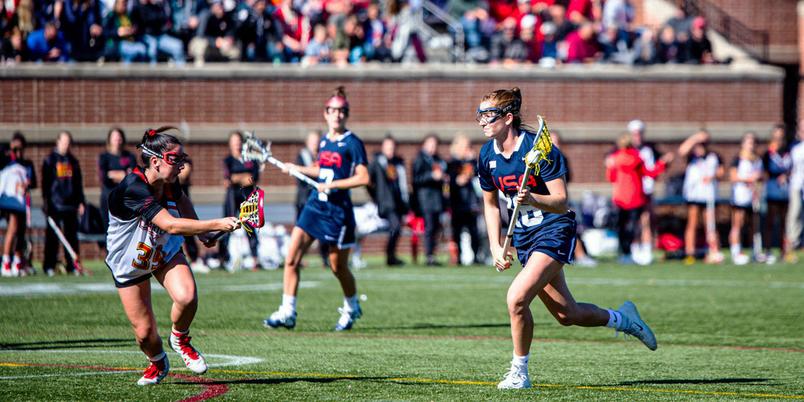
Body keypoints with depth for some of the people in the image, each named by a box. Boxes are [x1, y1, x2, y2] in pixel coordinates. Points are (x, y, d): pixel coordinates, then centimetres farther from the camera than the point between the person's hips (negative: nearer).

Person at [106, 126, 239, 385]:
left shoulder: (169, 183, -14)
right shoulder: (132, 189, -36)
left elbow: (181, 201, 13)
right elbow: (171, 225, -44)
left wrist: (203, 233, 8)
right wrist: (216, 225, -47)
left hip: (166, 253, 4)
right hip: (129, 263, -4)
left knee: (187, 297, -26)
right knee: (145, 331, -1)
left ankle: (180, 339, 7)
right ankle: (158, 364, 35)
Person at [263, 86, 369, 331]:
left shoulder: (352, 143, -9)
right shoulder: (324, 141, 11)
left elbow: (363, 177, -17)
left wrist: (331, 185, -18)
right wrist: (299, 169, 19)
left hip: (338, 210, -6)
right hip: (315, 205, 6)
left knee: (338, 266, 6)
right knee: (291, 258, -7)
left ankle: (351, 308, 32)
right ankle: (287, 313, -4)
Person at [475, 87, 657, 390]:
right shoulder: (487, 155, 0)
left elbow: (561, 202, -20)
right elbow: (491, 204, 14)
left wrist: (533, 200, -39)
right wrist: (496, 246, 6)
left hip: (554, 231, -7)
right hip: (524, 237, 7)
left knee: (517, 299, -22)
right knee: (567, 314, 12)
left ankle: (519, 372, -6)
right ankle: (622, 318, 39)